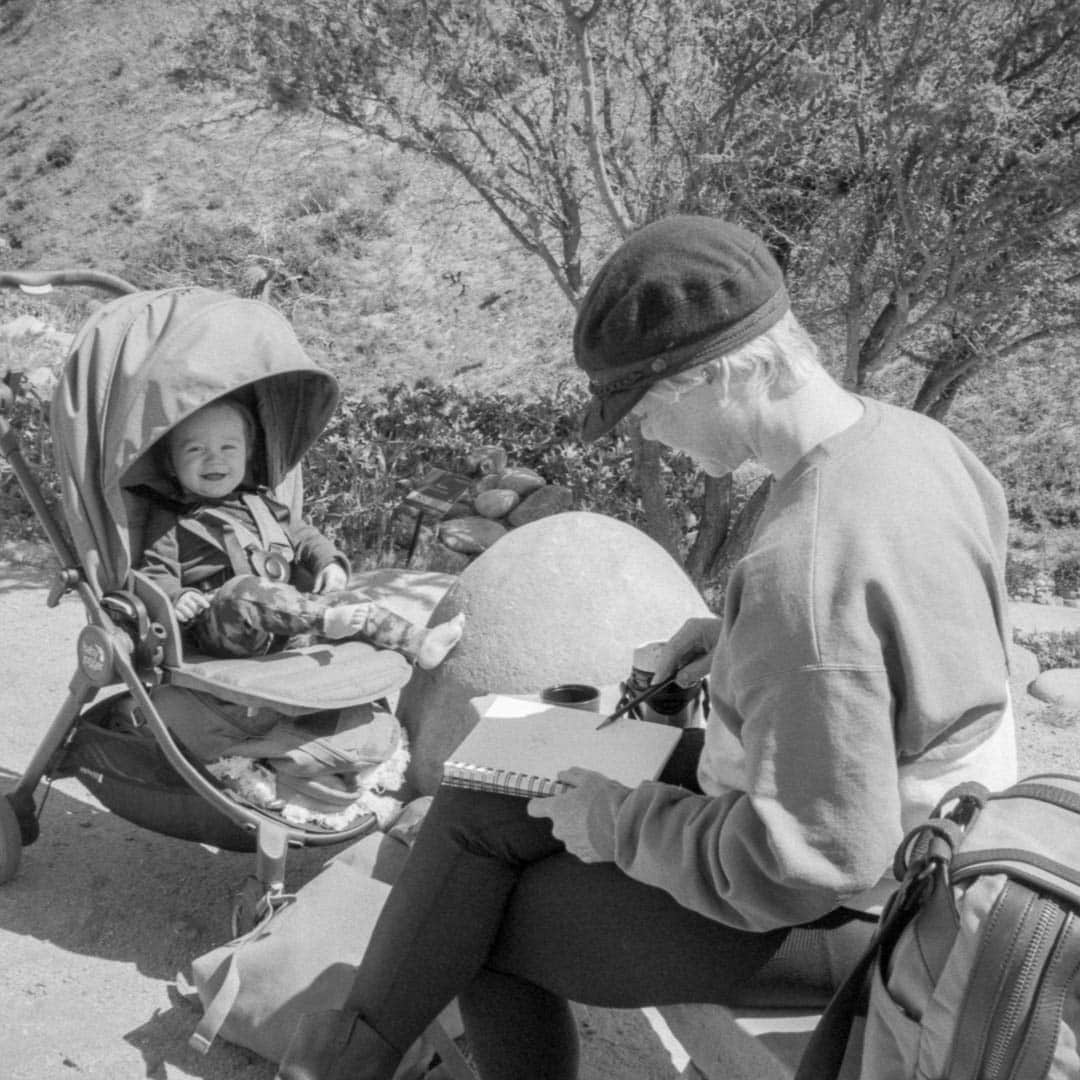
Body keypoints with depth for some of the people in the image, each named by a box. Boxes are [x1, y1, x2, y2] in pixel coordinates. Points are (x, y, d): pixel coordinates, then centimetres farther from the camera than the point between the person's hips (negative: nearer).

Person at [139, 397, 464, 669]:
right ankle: (324, 618, -48)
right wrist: (176, 597, -19)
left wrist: (330, 563, 7)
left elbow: (301, 538, 27)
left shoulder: (260, 505, 24)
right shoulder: (168, 521, 8)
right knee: (241, 590, -36)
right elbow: (154, 576, 4)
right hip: (221, 627, -5)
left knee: (342, 597, -8)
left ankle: (418, 644, -14)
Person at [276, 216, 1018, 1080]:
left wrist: (621, 821, -16)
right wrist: (743, 636, 5)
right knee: (489, 800, 7)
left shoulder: (803, 568, -35)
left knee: (485, 919, 2)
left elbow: (812, 860, -29)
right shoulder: (908, 436, -5)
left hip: (840, 914, -8)